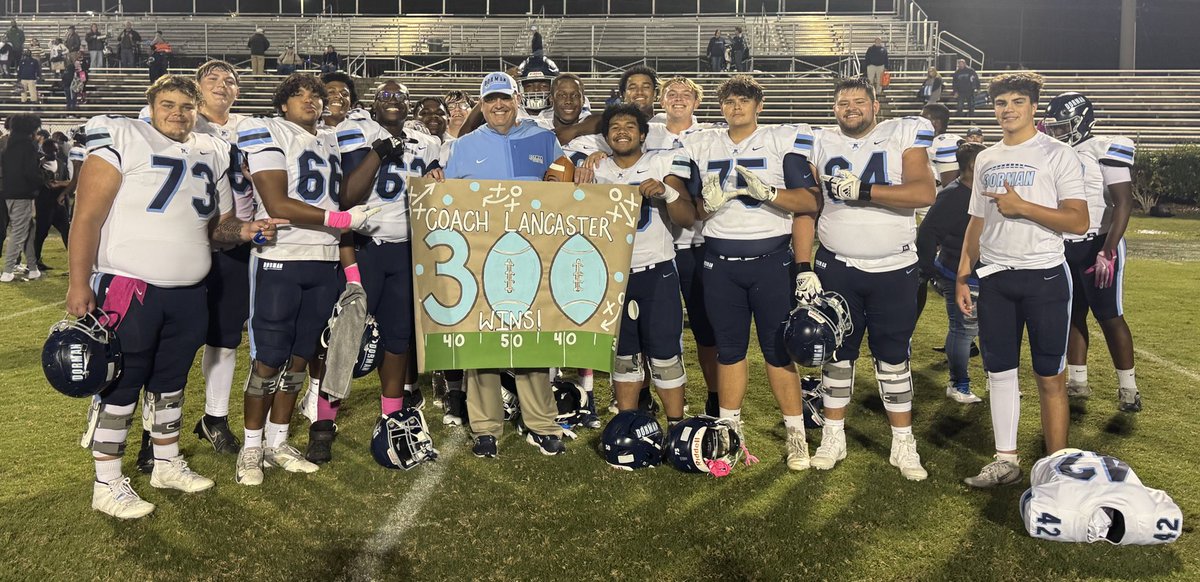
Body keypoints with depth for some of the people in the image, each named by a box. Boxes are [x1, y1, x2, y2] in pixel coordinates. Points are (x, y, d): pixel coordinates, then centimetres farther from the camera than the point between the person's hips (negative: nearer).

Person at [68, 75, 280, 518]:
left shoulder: (210, 155, 13)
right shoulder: (123, 141, -7)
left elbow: (216, 224, 19)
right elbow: (88, 216, -11)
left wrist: (244, 230, -3)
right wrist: (79, 283, -16)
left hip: (188, 292, 6)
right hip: (128, 287, -6)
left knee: (171, 381, 17)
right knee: (121, 385, 1)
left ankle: (167, 465, 32)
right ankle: (107, 485, 12)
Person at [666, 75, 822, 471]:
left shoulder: (783, 141, 1)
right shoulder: (700, 147, 11)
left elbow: (811, 201, -7)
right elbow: (688, 209, 11)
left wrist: (767, 192, -21)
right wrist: (709, 203, -11)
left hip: (771, 259, -3)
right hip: (720, 263, 3)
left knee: (779, 349, 2)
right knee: (729, 349, 10)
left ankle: (796, 435, 13)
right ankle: (729, 431, 20)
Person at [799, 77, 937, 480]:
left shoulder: (903, 136, -3)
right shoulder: (821, 145, 4)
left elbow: (924, 192, -17)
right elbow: (805, 210, 1)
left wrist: (862, 190, -25)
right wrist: (804, 270, -6)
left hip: (894, 270, -2)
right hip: (837, 268, 2)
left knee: (893, 356, 6)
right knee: (837, 352, 10)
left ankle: (903, 444, 17)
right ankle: (833, 437, 21)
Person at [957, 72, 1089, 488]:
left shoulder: (1058, 155, -4)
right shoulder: (986, 159, 13)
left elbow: (1078, 221, -12)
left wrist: (1022, 207, -20)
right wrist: (963, 274, 10)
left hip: (1044, 276, -5)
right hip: (994, 277, 5)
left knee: (1050, 377, 0)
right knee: (999, 371, 8)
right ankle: (1006, 460, 19)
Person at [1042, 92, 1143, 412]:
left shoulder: (1104, 151, -12)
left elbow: (1123, 202, -17)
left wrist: (1108, 251, -23)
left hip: (1096, 246, -7)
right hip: (1064, 248, 7)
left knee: (1110, 317, 0)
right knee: (1072, 315, 11)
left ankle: (1128, 387, 11)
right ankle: (1077, 382, 21)